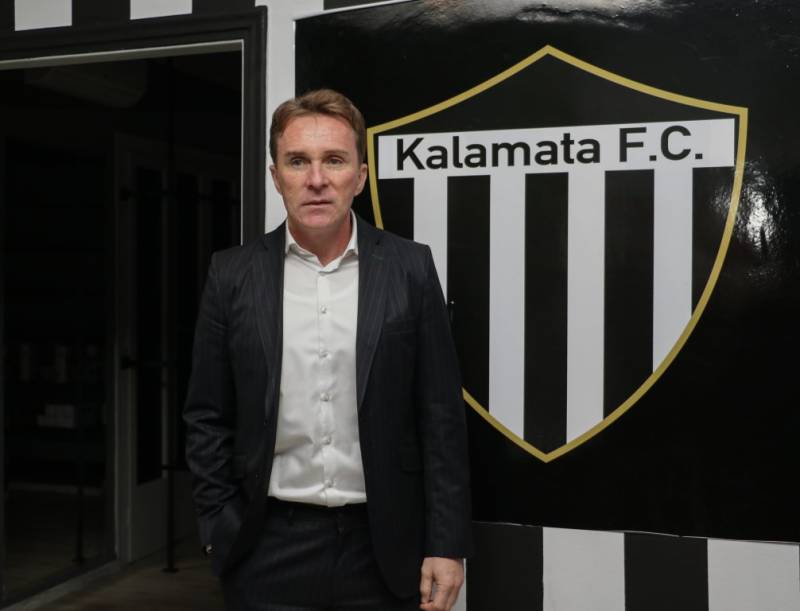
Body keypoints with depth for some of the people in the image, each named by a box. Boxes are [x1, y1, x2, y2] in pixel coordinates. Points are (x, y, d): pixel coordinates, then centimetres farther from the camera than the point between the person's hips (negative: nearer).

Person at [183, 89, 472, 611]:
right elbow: (208, 418, 4)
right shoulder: (233, 274, -1)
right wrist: (220, 529, 0)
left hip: (382, 547, 0)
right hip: (269, 546, 1)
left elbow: (442, 417, -3)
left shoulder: (410, 268, -3)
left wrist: (447, 545, -5)